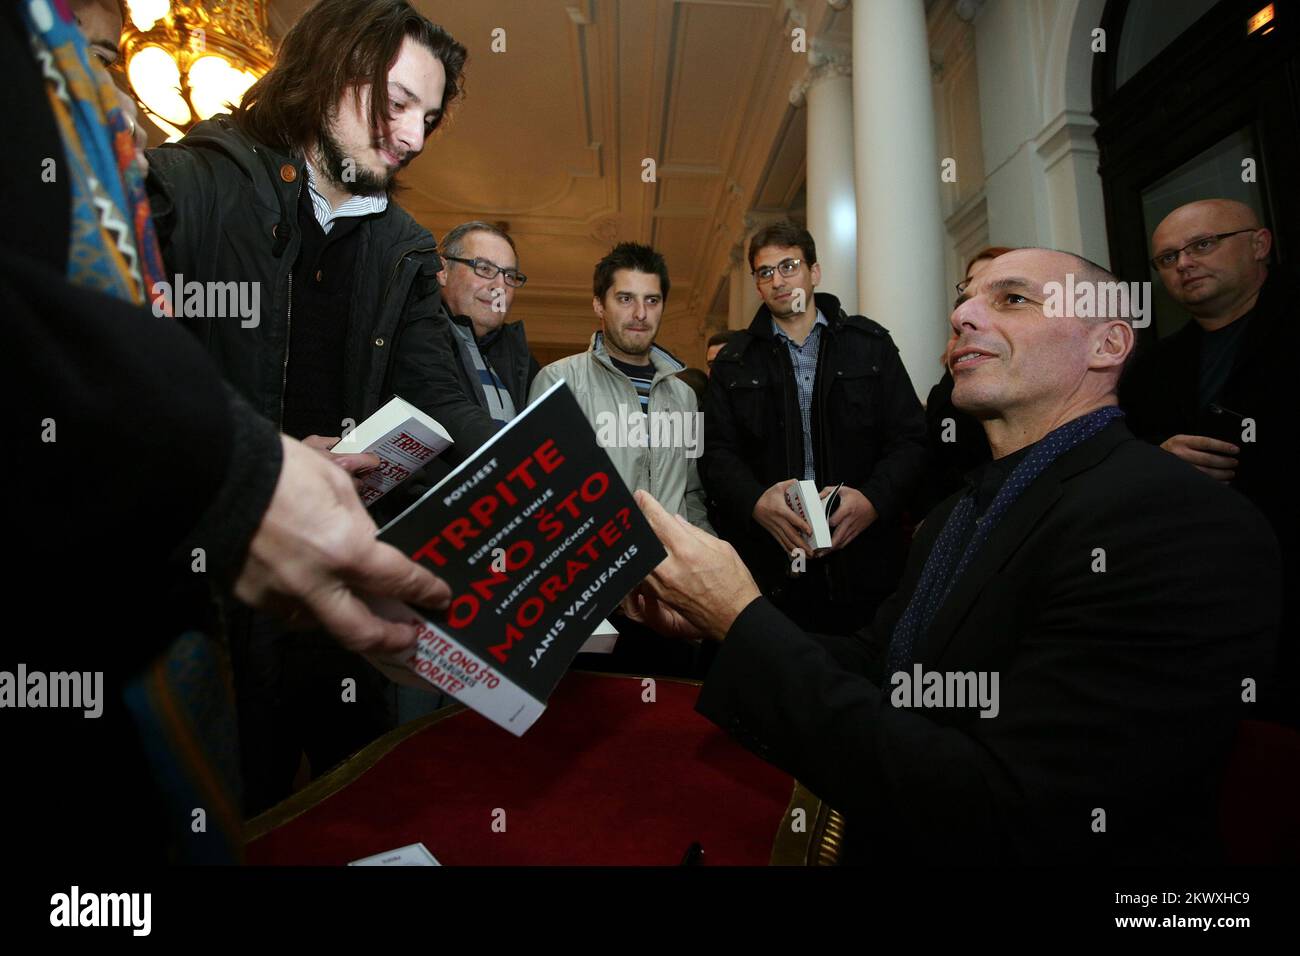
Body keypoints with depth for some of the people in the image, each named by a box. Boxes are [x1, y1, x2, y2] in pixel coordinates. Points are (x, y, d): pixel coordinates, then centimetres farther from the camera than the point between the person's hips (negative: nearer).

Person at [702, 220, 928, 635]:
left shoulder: (871, 344, 8)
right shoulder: (735, 360, 9)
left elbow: (910, 439, 4)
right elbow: (719, 452, 2)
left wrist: (874, 499, -15)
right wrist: (755, 501, -18)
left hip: (861, 556, 1)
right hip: (769, 560, 0)